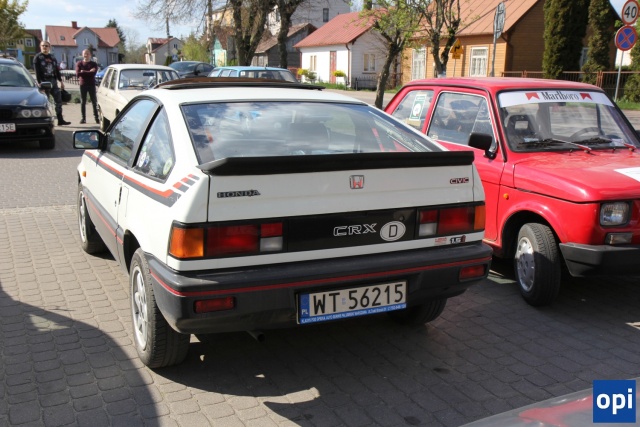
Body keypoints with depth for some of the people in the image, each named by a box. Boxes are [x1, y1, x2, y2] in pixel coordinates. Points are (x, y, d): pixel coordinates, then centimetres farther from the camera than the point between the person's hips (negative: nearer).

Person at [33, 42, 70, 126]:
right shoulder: (37, 57, -1)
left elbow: (57, 70, 18)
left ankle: (60, 120, 7)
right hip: (44, 82, -5)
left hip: (53, 81, 6)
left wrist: (61, 81, 12)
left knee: (58, 100, 3)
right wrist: (39, 83, -17)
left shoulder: (52, 57, 16)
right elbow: (37, 71, -8)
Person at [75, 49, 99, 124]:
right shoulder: (79, 64, 8)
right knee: (83, 102, 1)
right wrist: (89, 72, -10)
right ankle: (83, 118, 4)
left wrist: (83, 72, -10)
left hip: (91, 85, -1)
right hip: (83, 85, 1)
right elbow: (77, 74, -6)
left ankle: (96, 117, 1)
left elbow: (93, 73, -12)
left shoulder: (94, 64, 6)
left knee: (94, 102, -1)